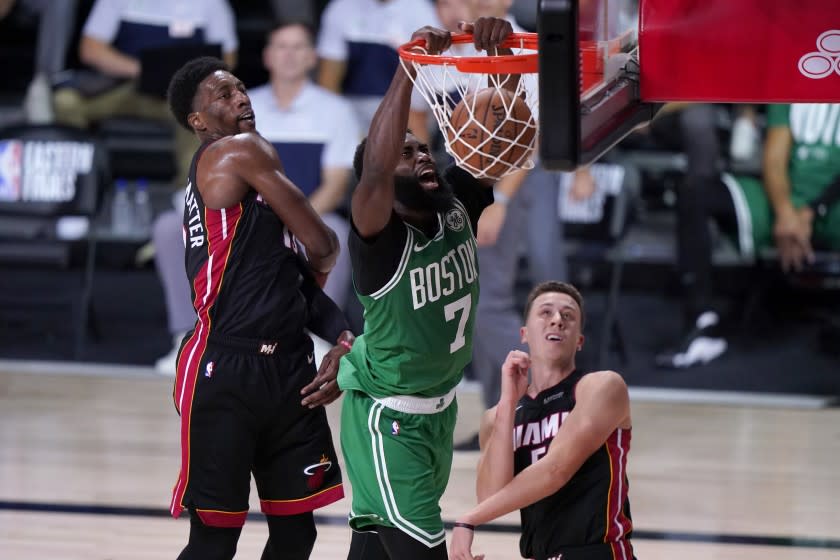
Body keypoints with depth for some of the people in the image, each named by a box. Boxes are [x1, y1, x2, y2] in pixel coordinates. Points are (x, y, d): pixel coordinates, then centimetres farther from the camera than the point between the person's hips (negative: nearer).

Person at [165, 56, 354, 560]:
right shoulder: (240, 151, -7)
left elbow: (300, 278, 18)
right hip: (225, 371, -9)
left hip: (289, 367, 9)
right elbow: (324, 247, -8)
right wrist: (317, 266, 16)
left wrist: (343, 339, 1)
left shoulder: (242, 165, 20)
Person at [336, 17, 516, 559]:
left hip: (441, 407, 7)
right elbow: (375, 172, -46)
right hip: (387, 417, -7)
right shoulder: (379, 238, -25)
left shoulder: (458, 205, -7)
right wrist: (409, 68, -49)